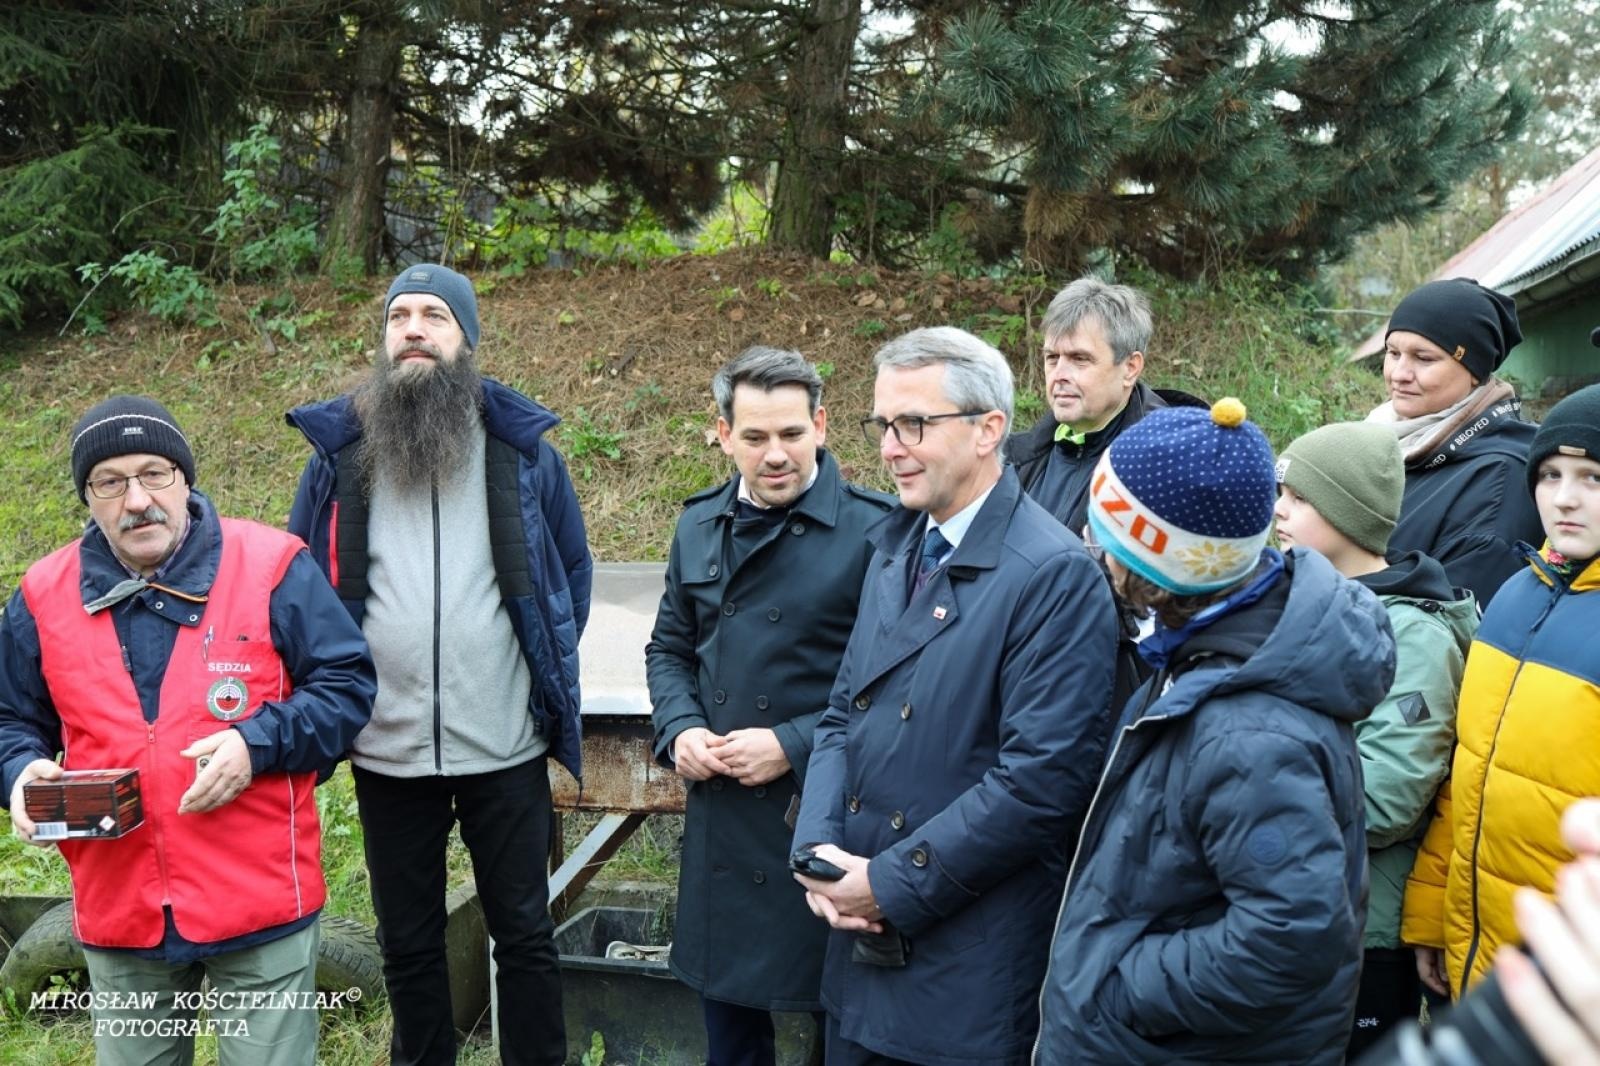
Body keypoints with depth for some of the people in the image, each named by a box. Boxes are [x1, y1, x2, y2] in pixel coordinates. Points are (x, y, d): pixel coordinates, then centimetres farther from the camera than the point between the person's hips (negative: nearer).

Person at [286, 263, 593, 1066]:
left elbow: (573, 568, 10)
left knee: (524, 931, 11)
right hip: (386, 749, 1)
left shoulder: (522, 448, -1)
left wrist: (548, 669, 6)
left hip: (504, 745, -1)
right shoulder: (340, 449, 1)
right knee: (407, 941, 16)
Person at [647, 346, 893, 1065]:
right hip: (719, 816, 5)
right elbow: (670, 647, 16)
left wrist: (796, 745, -18)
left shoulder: (871, 530, -12)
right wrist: (679, 728, -3)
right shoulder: (700, 525, 7)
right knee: (728, 1007, 19)